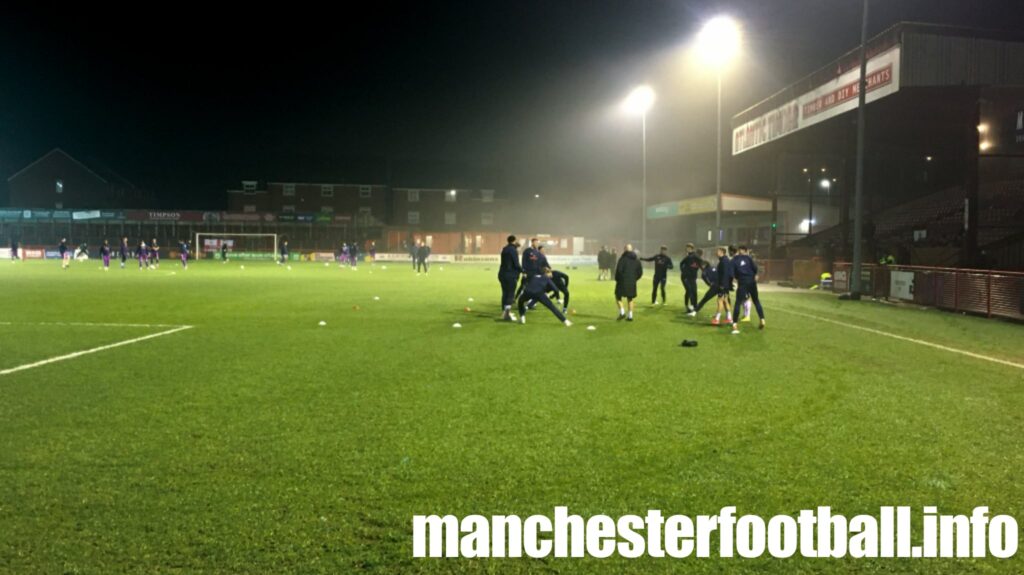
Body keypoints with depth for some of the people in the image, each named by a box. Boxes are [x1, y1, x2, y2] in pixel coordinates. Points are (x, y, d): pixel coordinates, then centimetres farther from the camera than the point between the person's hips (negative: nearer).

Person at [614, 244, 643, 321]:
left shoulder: (623, 259, -11)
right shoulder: (637, 259, 7)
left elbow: (619, 270, -15)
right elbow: (640, 272, 8)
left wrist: (617, 279, 0)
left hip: (622, 282, -5)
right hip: (632, 283, 5)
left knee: (618, 297, 9)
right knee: (630, 299, 15)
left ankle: (622, 312, -5)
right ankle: (630, 315, 12)